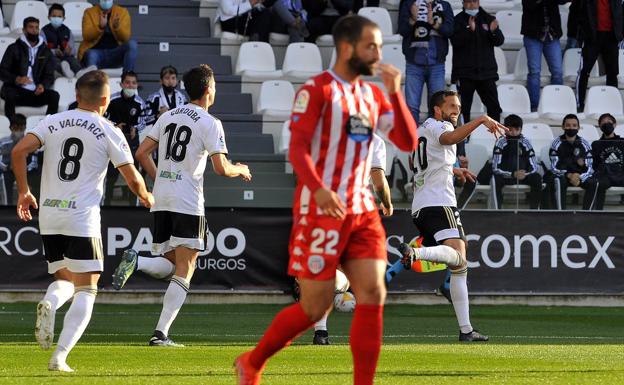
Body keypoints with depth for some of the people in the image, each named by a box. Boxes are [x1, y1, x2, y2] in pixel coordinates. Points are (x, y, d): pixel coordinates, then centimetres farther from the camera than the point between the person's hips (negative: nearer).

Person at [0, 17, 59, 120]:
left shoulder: (45, 51, 15)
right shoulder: (14, 49, 7)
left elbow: (49, 76, 12)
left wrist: (43, 85, -12)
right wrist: (17, 79, -21)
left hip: (36, 93, 2)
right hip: (16, 89, -2)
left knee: (54, 96, -24)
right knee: (10, 94, -35)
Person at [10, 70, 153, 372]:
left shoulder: (52, 123, 7)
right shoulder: (109, 132, -1)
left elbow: (19, 151, -4)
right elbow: (133, 179, 0)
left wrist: (23, 192, 9)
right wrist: (146, 197, 22)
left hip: (48, 216, 4)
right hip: (82, 219, -4)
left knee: (65, 279, 21)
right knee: (86, 290, 2)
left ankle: (49, 302, -16)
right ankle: (60, 357, -13)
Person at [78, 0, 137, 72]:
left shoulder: (122, 12, 5)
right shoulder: (89, 12, 2)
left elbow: (126, 37, -6)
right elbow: (86, 36, -10)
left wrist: (117, 26, -27)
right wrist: (100, 26, -28)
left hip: (116, 53, 2)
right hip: (96, 51, -2)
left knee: (132, 44, -26)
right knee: (91, 55, -38)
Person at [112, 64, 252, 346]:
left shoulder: (168, 116, 12)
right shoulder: (210, 124, -7)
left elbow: (142, 153, 12)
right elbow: (221, 168, -12)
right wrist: (240, 171, 9)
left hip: (161, 200, 6)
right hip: (188, 204, -6)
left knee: (169, 265, 15)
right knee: (183, 273, -2)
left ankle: (135, 261, -17)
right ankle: (161, 333, -11)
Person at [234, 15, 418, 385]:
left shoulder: (373, 95, 13)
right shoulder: (318, 89, -7)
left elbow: (408, 143, 9)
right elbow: (297, 149, -16)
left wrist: (395, 93, -3)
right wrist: (319, 189, -33)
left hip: (362, 211, 6)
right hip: (321, 211, -6)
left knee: (373, 295, -8)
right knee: (316, 306, -2)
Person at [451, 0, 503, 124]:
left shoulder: (487, 19, 9)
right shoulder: (458, 20, -1)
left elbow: (499, 41, 5)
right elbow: (455, 41, -15)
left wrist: (494, 31, -16)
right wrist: (469, 30, -29)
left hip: (486, 71, 3)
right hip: (464, 72, -3)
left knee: (494, 106, 1)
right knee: (464, 107, -2)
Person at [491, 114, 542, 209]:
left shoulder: (525, 142, -5)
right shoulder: (501, 142, -13)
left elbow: (534, 167, -7)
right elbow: (496, 168, -20)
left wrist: (525, 174, -29)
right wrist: (513, 174, -34)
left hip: (523, 176, 2)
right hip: (505, 176, -2)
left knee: (537, 178, -24)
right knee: (495, 179, -34)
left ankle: (534, 211, -18)